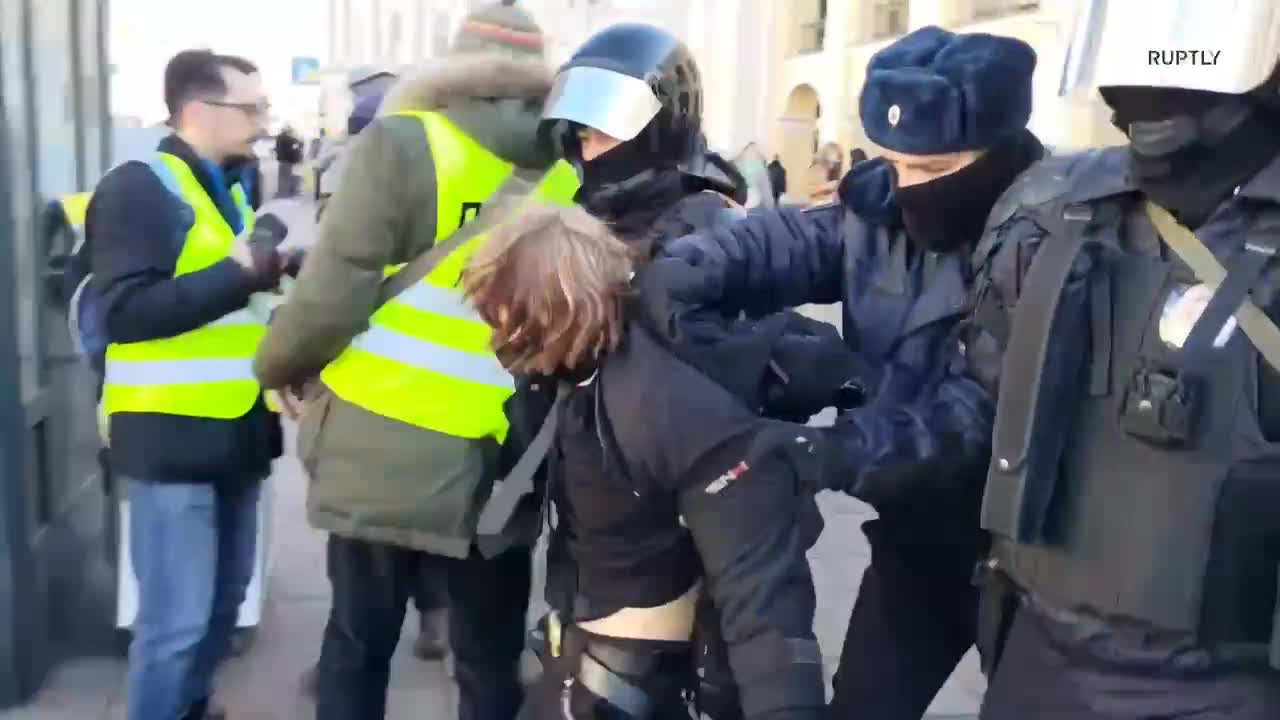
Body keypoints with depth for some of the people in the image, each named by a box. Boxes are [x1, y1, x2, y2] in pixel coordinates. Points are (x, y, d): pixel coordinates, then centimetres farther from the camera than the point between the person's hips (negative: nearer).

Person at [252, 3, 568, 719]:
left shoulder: (403, 144, -8)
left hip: (385, 453, -2)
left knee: (359, 641, 15)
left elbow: (334, 296, -11)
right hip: (502, 462, 2)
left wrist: (278, 365, 8)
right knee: (491, 657, 14)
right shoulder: (571, 178, 1)